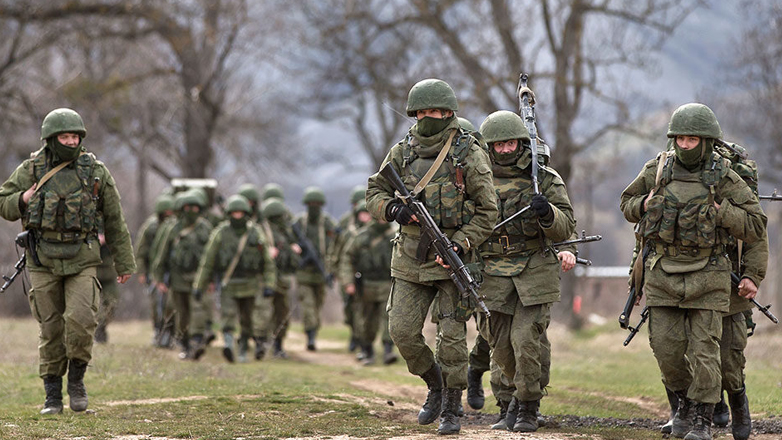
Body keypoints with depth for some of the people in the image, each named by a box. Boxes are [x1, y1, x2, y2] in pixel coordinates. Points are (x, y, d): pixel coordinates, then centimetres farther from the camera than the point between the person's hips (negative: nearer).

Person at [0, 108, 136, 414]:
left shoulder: (95, 172, 1)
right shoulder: (31, 170, 0)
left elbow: (114, 222, 7)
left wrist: (124, 263, 9)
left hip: (81, 259, 0)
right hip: (43, 260, 1)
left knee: (81, 320, -16)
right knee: (50, 329, 3)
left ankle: (76, 378, 7)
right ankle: (52, 395, 13)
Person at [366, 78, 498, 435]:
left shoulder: (469, 155, -5)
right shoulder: (402, 152, 6)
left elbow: (487, 211, -5)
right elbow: (374, 193, 12)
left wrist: (459, 246, -17)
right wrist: (393, 209, -10)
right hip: (411, 257, 4)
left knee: (452, 335, -3)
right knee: (402, 331, -2)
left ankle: (451, 409, 9)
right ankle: (434, 384, 22)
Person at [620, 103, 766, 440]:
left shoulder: (725, 179, -6)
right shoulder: (657, 169, 2)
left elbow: (755, 228, -5)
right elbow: (627, 203, 17)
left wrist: (718, 210, -16)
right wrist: (645, 204, -4)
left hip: (706, 276, -3)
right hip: (663, 273, 3)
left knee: (704, 349, -5)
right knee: (666, 346, 2)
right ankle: (686, 402, 27)